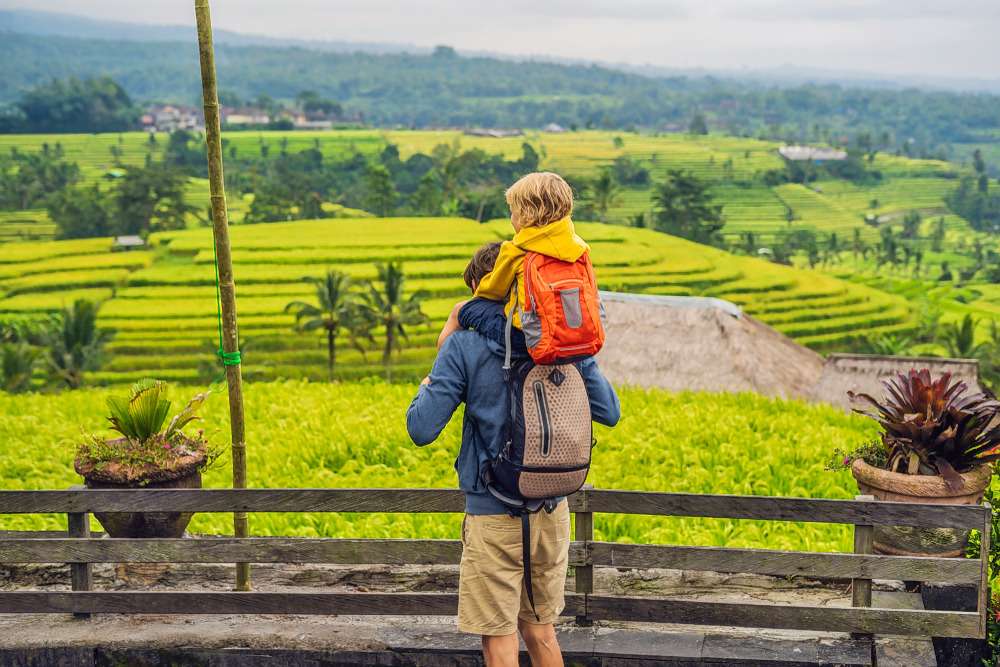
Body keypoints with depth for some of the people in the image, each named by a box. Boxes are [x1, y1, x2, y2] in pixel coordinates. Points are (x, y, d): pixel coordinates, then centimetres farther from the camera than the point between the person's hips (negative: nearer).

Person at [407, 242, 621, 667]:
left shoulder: (464, 346, -12)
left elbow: (422, 430, -13)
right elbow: (609, 413, 8)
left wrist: (426, 388, 8)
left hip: (494, 513, -5)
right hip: (552, 508, 5)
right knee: (540, 632, 19)